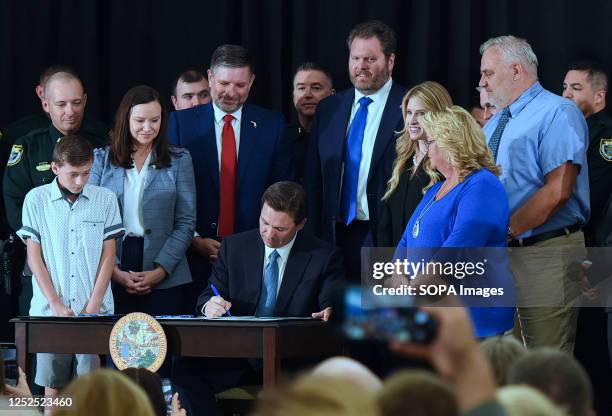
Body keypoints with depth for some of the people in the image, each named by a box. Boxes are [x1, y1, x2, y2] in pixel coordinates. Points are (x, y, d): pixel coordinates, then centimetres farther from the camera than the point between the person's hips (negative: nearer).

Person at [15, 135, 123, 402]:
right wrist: (56, 304, -6)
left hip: (94, 310, 0)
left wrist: (93, 305, -4)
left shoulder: (105, 199, 5)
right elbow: (34, 256, 3)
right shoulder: (36, 200, 4)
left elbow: (108, 255, 6)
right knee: (53, 384, 2)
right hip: (50, 309, 0)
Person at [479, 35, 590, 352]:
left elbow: (558, 190, -18)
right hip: (496, 254, 8)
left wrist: (506, 230, -18)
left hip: (545, 255, -8)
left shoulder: (558, 113, -8)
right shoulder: (494, 124, 20)